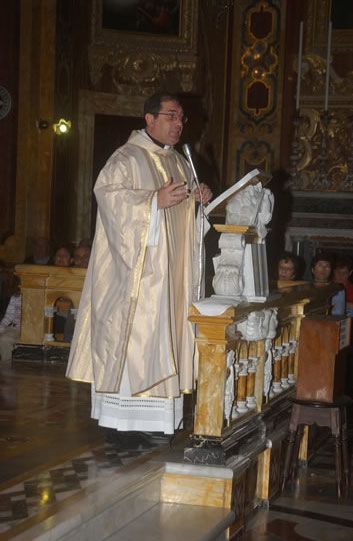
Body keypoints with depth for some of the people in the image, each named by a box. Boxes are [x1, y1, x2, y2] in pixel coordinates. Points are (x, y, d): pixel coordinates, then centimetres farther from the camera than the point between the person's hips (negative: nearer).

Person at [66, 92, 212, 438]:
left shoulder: (180, 164, 17)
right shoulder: (126, 158, -7)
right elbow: (108, 195, -19)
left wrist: (199, 198, 4)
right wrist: (155, 200, -25)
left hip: (169, 270, 8)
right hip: (136, 266, -7)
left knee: (163, 329, 6)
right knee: (129, 333, -7)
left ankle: (153, 415, 11)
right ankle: (121, 417, -2)